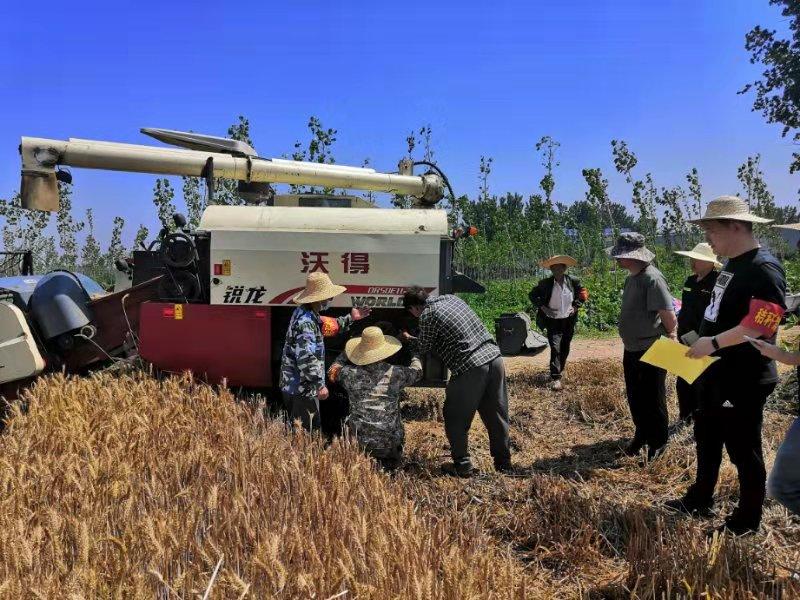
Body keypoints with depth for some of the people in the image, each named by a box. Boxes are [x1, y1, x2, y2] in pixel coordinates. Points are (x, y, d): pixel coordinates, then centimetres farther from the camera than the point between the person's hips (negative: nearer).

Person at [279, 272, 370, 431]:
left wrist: (350, 318, 24)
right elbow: (306, 359, -30)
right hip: (301, 389, -10)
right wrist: (320, 385, -26)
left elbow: (327, 326, 25)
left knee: (313, 427, 21)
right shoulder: (305, 322, -25)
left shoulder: (307, 313, 7)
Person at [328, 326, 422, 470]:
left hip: (359, 441, -1)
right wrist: (416, 358, 37)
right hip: (389, 442, 2)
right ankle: (387, 465, 0)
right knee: (391, 463, 30)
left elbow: (332, 371, 17)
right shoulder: (396, 373, -7)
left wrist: (346, 352, 29)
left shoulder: (350, 374, -7)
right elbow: (417, 371, 15)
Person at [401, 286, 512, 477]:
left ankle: (462, 466, 18)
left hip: (470, 369, -7)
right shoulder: (451, 298, 16)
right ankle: (504, 463, 28)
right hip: (494, 358, 7)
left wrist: (408, 338, 26)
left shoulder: (428, 315, -5)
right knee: (497, 416, 17)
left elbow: (423, 349, 6)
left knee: (456, 420, 11)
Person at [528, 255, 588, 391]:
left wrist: (576, 306, -1)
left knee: (565, 349, 14)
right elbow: (532, 295, 1)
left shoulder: (573, 281, -6)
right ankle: (555, 378, -11)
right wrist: (543, 308, -9)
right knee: (555, 348, -13)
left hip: (569, 320, 3)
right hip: (553, 321, -3)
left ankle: (559, 371, 35)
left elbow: (583, 293, 11)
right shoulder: (545, 283, -11)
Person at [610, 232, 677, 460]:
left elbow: (669, 316, -21)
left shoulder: (652, 278, -21)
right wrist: (630, 337, 13)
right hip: (631, 349, 8)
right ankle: (641, 436, 36)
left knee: (653, 399, 7)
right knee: (634, 397, 18)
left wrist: (670, 338, -5)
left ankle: (658, 442, 24)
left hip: (651, 350, -8)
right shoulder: (632, 277, 7)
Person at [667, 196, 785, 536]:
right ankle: (700, 500, 37)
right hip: (714, 373, 10)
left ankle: (747, 520, 21)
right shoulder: (731, 266, 11)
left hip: (744, 379, -10)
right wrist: (701, 341, 9)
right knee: (707, 439, 20)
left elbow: (760, 323, -28)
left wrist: (714, 343, -29)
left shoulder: (764, 269, -19)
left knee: (743, 449, 5)